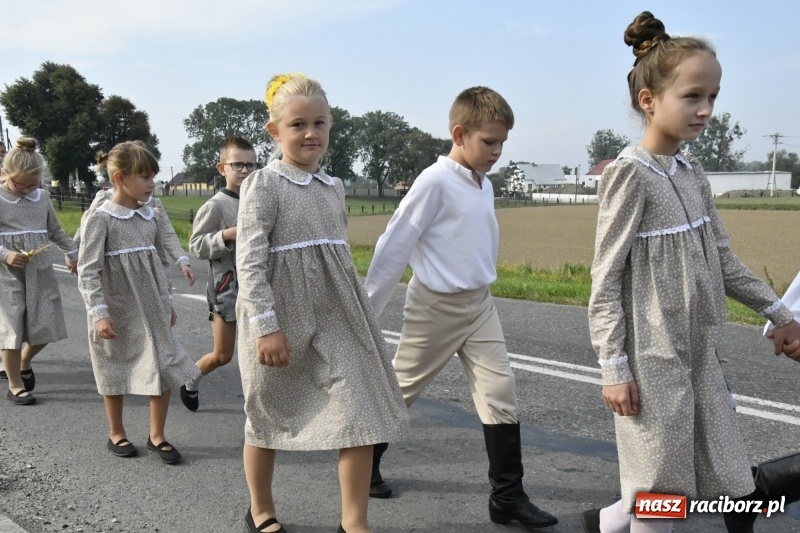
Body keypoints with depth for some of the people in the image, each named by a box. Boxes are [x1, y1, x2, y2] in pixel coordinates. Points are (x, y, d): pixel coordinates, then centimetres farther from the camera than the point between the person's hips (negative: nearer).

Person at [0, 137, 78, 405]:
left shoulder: (42, 197, 7)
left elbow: (55, 231, 19)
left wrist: (72, 252, 19)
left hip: (40, 272, 5)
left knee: (46, 327, 6)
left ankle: (24, 363, 34)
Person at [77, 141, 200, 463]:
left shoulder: (149, 217, 6)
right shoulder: (99, 219, -12)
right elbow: (87, 271, -15)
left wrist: (167, 302, 18)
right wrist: (99, 312, -22)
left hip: (151, 310, 5)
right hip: (116, 313, -5)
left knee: (165, 370, 2)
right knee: (116, 374, 11)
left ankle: (157, 435, 17)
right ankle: (116, 434, 30)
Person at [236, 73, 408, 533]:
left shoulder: (334, 188, 9)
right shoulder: (263, 185, -10)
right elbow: (250, 260, -16)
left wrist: (354, 308, 20)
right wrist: (266, 326, -22)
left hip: (336, 314, 5)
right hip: (282, 314, -5)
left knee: (363, 411, -3)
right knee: (268, 417, 13)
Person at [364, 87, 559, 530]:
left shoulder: (485, 186, 4)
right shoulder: (435, 182, -18)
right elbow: (394, 245, -17)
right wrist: (366, 311, -13)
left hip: (480, 305, 6)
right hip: (435, 307, -6)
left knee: (501, 393, -1)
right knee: (401, 392, 11)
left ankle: (507, 496, 7)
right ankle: (364, 465, 33)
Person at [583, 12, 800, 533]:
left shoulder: (693, 171, 7)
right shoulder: (630, 174, -15)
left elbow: (721, 257, 15)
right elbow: (606, 278, -15)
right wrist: (614, 367, -17)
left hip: (700, 353, 8)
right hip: (653, 358, -8)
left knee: (720, 480, 14)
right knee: (661, 490, 3)